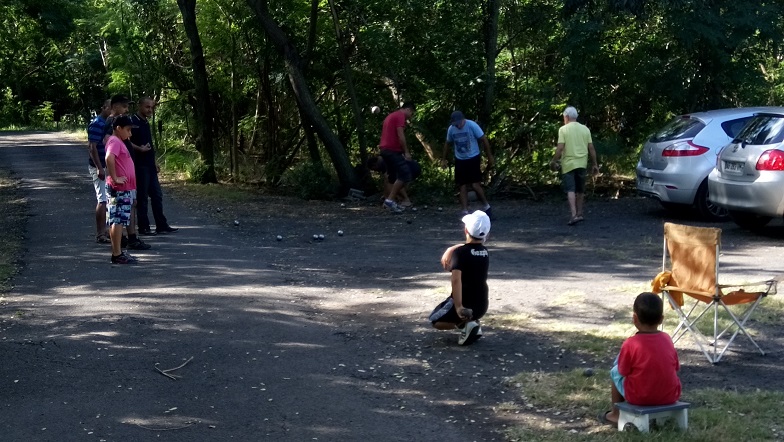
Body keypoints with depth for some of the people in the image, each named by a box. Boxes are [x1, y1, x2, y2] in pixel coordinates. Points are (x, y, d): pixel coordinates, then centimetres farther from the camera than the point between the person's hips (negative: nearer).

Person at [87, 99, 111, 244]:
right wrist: (99, 168, -23)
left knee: (106, 199, 13)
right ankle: (100, 234, -6)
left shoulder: (108, 123, 14)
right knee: (103, 200, -9)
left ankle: (102, 231, 20)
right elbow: (92, 147, -19)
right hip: (100, 167, -9)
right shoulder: (97, 124, -13)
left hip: (108, 167, 9)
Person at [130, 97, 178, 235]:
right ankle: (143, 227, 4)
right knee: (142, 197, -3)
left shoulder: (145, 123, 17)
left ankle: (161, 225, 14)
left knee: (157, 195, 9)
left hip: (149, 165, 9)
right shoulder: (133, 122, -11)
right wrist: (139, 149, -28)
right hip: (139, 165, -9)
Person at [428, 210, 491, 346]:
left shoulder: (460, 252, -15)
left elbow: (456, 280, -29)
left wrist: (458, 307, -33)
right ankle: (472, 322, 7)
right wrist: (452, 265, 4)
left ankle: (464, 324, -7)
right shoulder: (485, 253, 5)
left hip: (465, 304, -6)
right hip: (482, 306, 6)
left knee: (435, 321, 16)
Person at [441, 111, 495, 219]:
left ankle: (486, 206, 10)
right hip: (460, 160, 4)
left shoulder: (472, 126, -18)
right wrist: (444, 159, 12)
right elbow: (447, 143, 12)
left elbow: (484, 140, -10)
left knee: (475, 185, -11)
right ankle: (465, 213, 5)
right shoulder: (451, 129, -5)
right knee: (463, 187, 2)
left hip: (473, 159, -4)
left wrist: (490, 156, -7)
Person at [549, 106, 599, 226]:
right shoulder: (585, 129, 6)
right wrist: (595, 164, 11)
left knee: (571, 189, -7)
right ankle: (579, 214, 23)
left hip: (568, 163, -4)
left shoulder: (563, 129, -6)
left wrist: (554, 161, -3)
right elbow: (591, 148, 6)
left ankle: (574, 215, -20)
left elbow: (560, 148, -13)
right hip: (582, 163, 4)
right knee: (580, 190, 15)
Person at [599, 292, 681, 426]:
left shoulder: (630, 344, -15)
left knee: (615, 371, 19)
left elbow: (623, 372, -7)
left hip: (640, 398, -4)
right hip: (670, 396, 4)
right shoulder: (667, 339, -1)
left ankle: (616, 414, 29)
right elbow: (676, 367, 8)